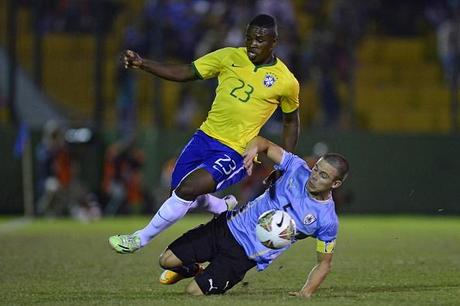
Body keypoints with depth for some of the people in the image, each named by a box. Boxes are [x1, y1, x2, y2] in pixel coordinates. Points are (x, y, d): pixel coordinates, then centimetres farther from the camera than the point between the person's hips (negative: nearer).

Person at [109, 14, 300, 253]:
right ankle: (225, 208, 39)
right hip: (205, 136, 5)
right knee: (180, 191, 10)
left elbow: (291, 121, 9)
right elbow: (184, 73, -1)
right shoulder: (229, 57, -1)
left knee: (187, 190, -21)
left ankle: (141, 238, -3)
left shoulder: (286, 81, -7)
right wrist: (142, 64, -14)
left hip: (233, 152, -5)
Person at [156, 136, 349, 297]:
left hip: (244, 254, -3)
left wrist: (307, 292, -17)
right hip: (229, 225, 3)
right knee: (167, 261, 0)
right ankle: (191, 269, 34)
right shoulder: (297, 168, -8)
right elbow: (266, 145, 1)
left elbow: (324, 263, -2)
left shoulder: (327, 221, -15)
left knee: (195, 292, -13)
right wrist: (253, 147, -23)